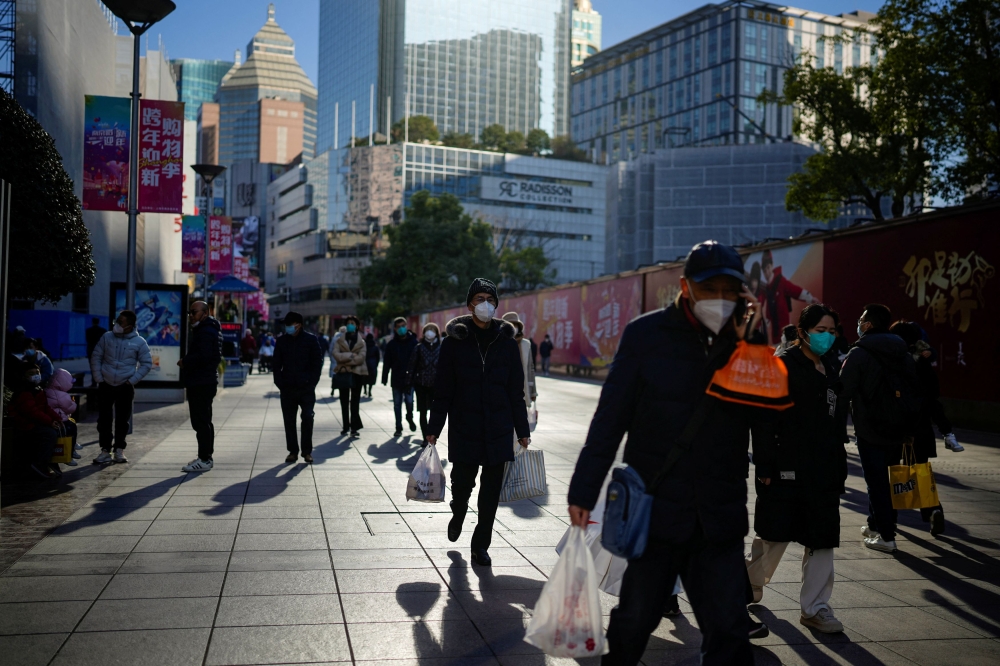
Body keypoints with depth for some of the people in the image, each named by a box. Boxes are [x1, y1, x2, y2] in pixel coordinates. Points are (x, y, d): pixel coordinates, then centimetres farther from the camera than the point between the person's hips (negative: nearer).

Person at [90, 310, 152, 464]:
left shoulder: (139, 342, -5)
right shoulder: (107, 337, -1)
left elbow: (147, 363, 1)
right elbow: (96, 357, 5)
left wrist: (132, 380, -5)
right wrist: (98, 378, -2)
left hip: (125, 387, -1)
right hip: (105, 385, 1)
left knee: (122, 420, 5)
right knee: (104, 419, 3)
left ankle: (119, 450, 16)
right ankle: (105, 451, 10)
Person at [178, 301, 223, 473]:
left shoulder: (206, 331, -16)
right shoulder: (205, 329, 19)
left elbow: (203, 356, -28)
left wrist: (185, 361, -13)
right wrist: (187, 361, 7)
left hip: (200, 384, -12)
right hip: (205, 382, 12)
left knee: (200, 421, -9)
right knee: (204, 421, 17)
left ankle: (204, 459, -7)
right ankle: (206, 457, 25)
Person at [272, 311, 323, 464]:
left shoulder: (310, 340, -1)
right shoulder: (282, 341, 6)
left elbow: (318, 362, 0)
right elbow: (276, 364, 10)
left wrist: (312, 382, -7)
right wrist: (279, 382, -1)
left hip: (306, 388, -3)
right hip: (287, 388, 3)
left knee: (307, 418, -3)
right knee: (289, 421, 6)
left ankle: (307, 451, 7)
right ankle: (292, 451, 14)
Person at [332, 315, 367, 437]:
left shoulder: (361, 342, 4)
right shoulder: (340, 341, 8)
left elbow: (361, 357, -10)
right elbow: (335, 354, -7)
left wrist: (344, 359, -13)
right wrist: (350, 355, -17)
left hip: (357, 373, -2)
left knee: (355, 401, -3)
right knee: (344, 401, 7)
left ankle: (354, 427, -4)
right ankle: (346, 426, 15)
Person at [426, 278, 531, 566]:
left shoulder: (507, 342, 4)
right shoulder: (455, 341, -1)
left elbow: (516, 391, 7)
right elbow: (442, 390, 0)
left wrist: (522, 431, 6)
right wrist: (434, 429, -2)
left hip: (499, 430, 2)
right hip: (464, 428, -1)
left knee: (491, 490, 4)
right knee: (462, 482, 4)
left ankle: (481, 545, 18)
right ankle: (458, 514, 39)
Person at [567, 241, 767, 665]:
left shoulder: (746, 341, 4)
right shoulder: (647, 334, -5)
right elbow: (610, 416, -5)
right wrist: (584, 490, -7)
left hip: (719, 518, 2)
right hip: (653, 509, -2)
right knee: (634, 619, 14)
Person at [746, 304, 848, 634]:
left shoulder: (829, 369, 13)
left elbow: (834, 419, 19)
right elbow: (765, 420, -15)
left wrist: (839, 463, 15)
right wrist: (765, 467, -19)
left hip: (824, 469, 7)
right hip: (788, 469, -7)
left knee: (822, 538, 7)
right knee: (775, 533, 5)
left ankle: (814, 607, 16)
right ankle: (751, 582, 31)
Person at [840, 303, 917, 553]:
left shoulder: (859, 353, -14)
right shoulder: (903, 353, 7)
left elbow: (844, 390, -17)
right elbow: (913, 388, 10)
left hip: (869, 429, -6)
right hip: (897, 429, 6)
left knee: (876, 481, -1)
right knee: (882, 478, 18)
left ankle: (886, 535, -2)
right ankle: (876, 524, 28)